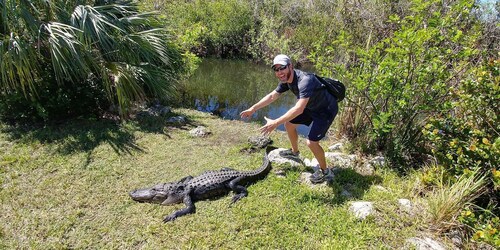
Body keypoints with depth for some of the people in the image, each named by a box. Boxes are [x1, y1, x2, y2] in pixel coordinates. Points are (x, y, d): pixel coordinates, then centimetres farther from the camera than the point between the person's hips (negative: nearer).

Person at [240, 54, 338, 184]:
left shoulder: (305, 80, -36)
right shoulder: (286, 79, -8)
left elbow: (299, 109, -46)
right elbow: (272, 96, 3)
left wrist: (276, 122, -49)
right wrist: (253, 108, -2)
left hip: (326, 110, -8)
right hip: (311, 107, 9)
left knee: (311, 142, -15)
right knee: (289, 123, 12)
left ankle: (325, 172, 9)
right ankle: (294, 152, 36)